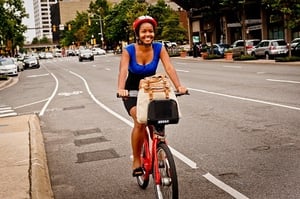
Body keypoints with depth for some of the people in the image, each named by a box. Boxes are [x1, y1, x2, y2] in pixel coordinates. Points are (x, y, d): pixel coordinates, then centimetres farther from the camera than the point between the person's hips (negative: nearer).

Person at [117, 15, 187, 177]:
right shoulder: (129, 50, -19)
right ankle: (136, 162, -8)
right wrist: (121, 89, -52)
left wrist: (179, 86, -42)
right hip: (132, 92, -2)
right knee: (140, 123, -23)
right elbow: (123, 70, -33)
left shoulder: (159, 48, -14)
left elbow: (169, 68, -26)